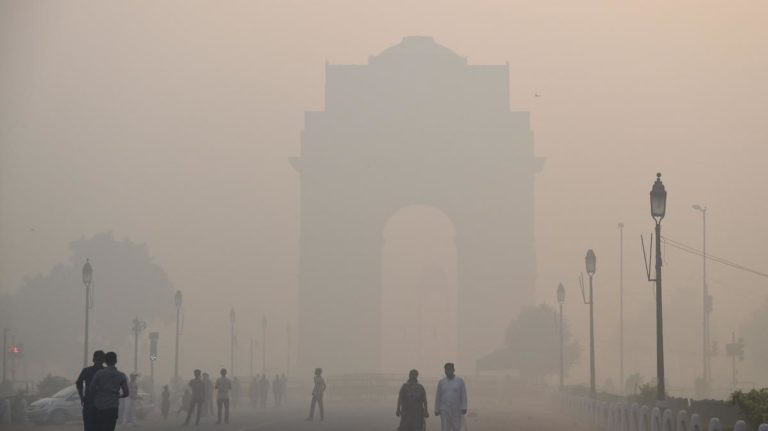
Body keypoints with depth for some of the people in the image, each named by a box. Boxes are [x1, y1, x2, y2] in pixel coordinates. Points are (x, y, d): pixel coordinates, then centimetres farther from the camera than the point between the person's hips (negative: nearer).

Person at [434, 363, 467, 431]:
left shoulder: (460, 381, -1)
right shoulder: (441, 382, 3)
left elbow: (463, 395, -5)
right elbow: (438, 397, 5)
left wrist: (464, 408, -14)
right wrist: (436, 410, 2)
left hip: (456, 410, 0)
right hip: (444, 410, 1)